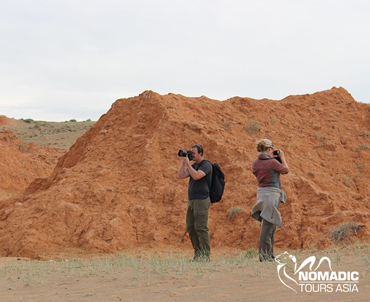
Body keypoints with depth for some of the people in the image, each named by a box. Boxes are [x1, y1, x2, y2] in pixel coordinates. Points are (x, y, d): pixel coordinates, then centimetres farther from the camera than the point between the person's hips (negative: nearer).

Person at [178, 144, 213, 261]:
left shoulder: (206, 165, -7)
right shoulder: (193, 166, 17)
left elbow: (196, 176, -22)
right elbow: (181, 176, 9)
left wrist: (187, 163, -15)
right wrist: (183, 161, 5)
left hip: (201, 200, -8)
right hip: (191, 200, 8)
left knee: (201, 228, -10)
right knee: (190, 228, 8)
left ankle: (205, 255, -7)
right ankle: (197, 253, 14)